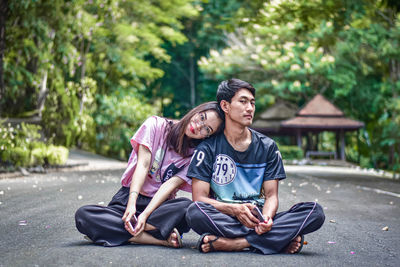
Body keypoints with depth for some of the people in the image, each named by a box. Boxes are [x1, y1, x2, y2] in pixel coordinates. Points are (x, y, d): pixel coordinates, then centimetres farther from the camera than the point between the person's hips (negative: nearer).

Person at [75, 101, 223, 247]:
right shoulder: (156, 125, 1)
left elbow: (171, 184, -11)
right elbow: (143, 165, -9)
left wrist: (145, 214, -26)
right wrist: (132, 204, -24)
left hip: (160, 204, 0)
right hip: (128, 197, 1)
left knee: (187, 207, -35)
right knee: (83, 215, -27)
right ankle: (161, 239, -32)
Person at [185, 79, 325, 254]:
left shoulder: (267, 146, 11)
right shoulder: (208, 147, 2)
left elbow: (271, 195, 7)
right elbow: (199, 198, -5)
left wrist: (266, 217, -18)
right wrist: (235, 209, -23)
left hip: (257, 219, 3)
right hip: (222, 218, -3)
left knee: (315, 212, -20)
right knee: (195, 212, -36)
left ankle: (229, 243, -31)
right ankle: (281, 239, -31)